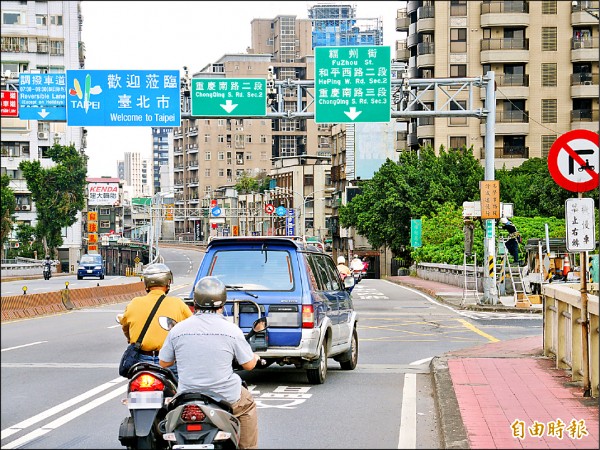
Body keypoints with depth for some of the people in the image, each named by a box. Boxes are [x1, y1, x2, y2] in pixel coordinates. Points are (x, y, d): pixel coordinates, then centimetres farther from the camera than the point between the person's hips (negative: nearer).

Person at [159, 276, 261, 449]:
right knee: (248, 406, 29)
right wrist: (255, 357, 23)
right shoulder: (231, 330, -10)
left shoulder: (177, 330, -6)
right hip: (227, 399, -1)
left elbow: (164, 362, 7)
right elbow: (248, 364, -1)